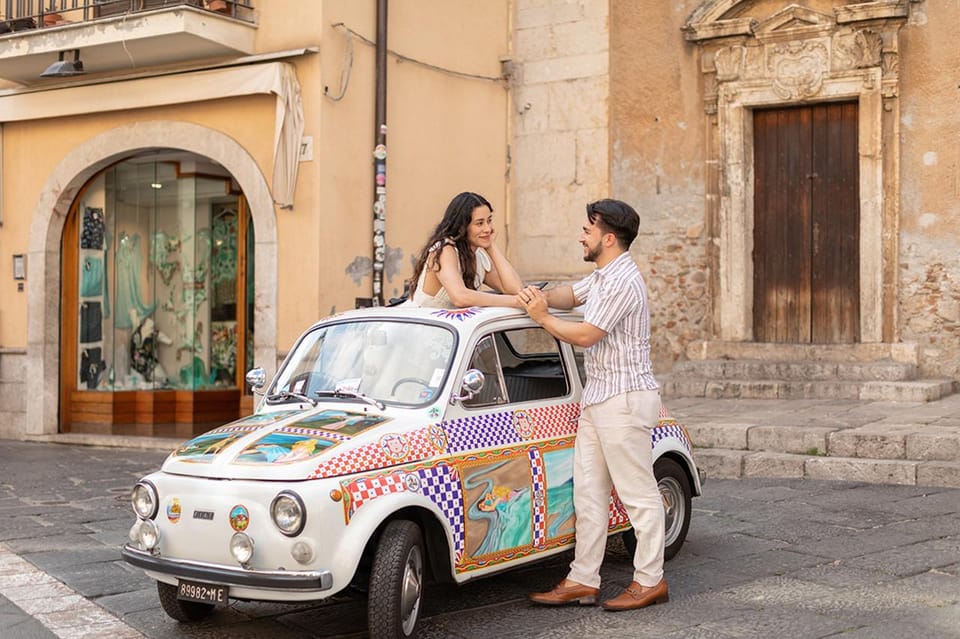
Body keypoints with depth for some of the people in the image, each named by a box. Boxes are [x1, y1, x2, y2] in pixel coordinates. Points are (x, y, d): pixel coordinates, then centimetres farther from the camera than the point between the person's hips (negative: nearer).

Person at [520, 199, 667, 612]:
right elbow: (571, 295, 25)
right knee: (588, 492, 9)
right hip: (597, 398, 10)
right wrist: (541, 297, 3)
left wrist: (542, 317, -6)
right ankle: (583, 581, 13)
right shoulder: (602, 276, 15)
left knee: (638, 493, -2)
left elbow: (586, 335, -18)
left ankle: (650, 581, 7)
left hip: (624, 399, -10)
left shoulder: (623, 282, -17)